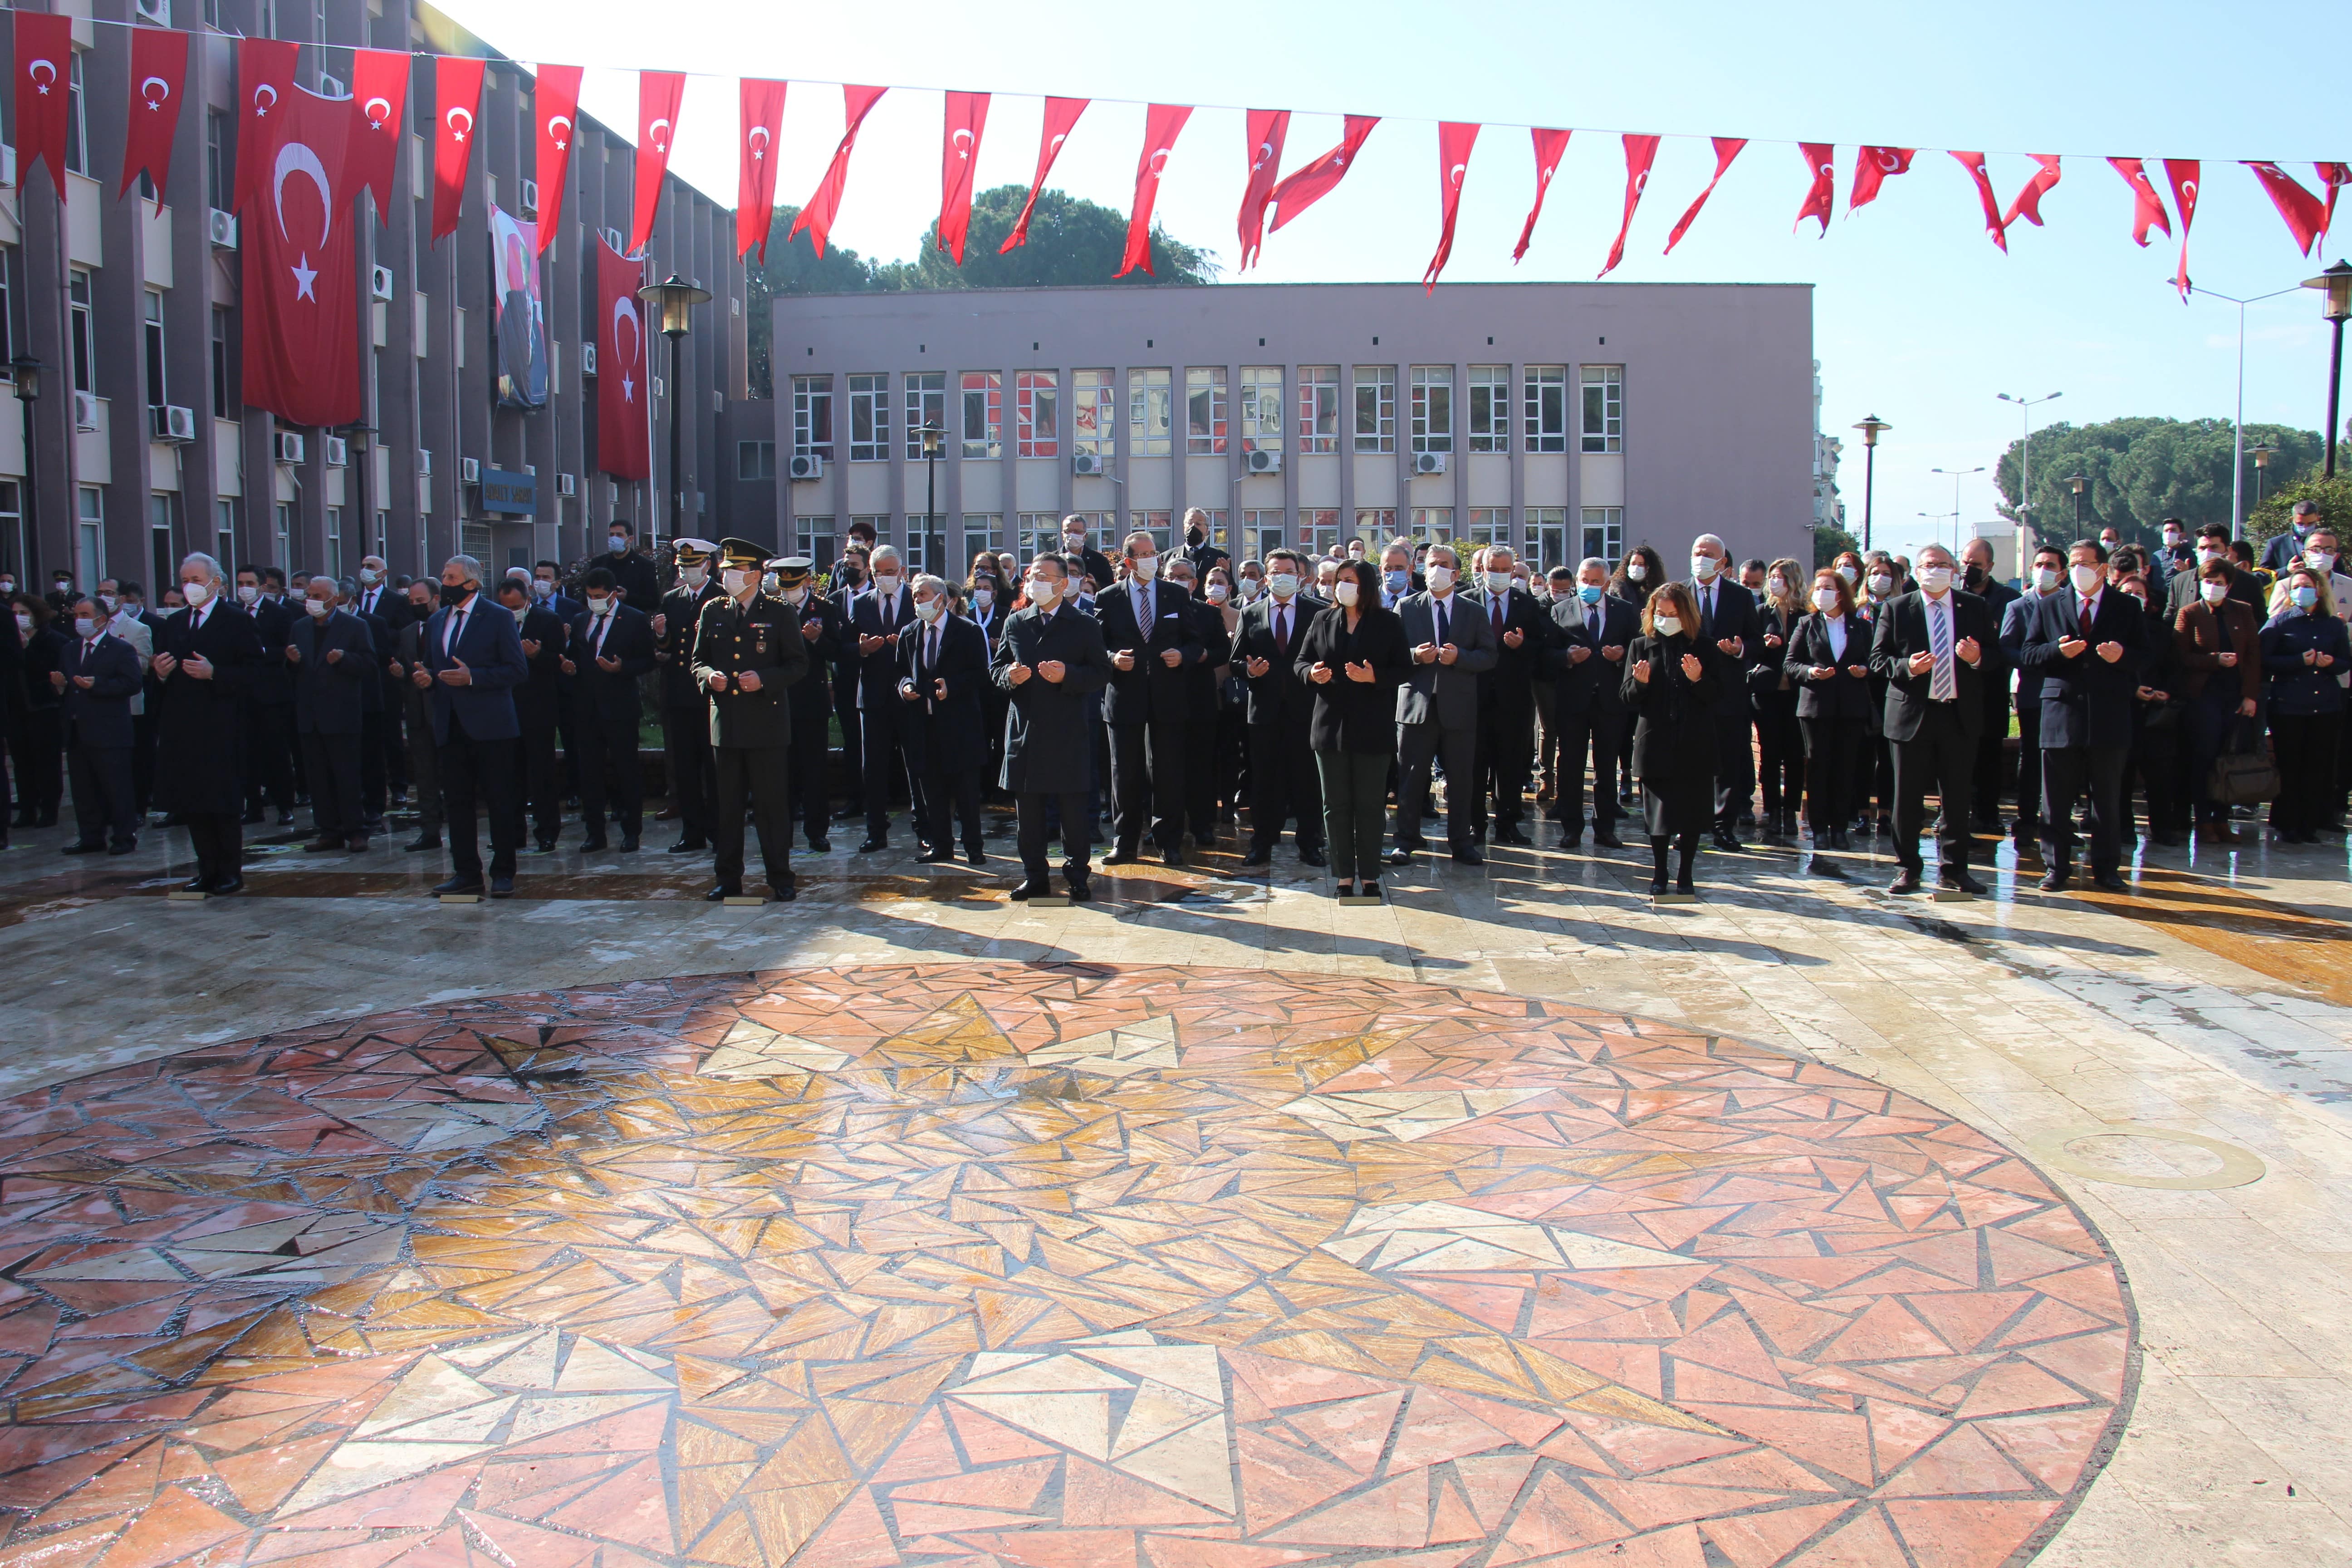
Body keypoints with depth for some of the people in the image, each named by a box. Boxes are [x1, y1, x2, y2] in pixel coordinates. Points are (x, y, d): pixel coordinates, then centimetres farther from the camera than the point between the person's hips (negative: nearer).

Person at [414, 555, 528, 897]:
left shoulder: (498, 618, -4)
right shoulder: (436, 621, 15)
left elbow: (517, 670, -9)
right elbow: (429, 666, 23)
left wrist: (472, 677, -19)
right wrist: (423, 678, -1)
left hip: (491, 727, -6)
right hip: (450, 727, 6)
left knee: (501, 802, 0)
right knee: (456, 802, 7)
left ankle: (503, 873, 8)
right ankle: (466, 872, 15)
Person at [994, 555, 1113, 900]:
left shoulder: (1084, 626, 3)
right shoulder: (1015, 623, 12)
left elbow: (1101, 673, -2)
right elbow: (995, 668, 14)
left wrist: (1067, 675, -18)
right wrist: (1009, 675, -9)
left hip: (1068, 732, -3)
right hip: (1024, 729, 3)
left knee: (1073, 809, 2)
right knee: (1027, 810, 7)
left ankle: (1077, 875, 12)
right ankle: (1035, 876, 16)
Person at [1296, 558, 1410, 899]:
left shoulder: (1389, 623, 0)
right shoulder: (1322, 621, 8)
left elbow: (1404, 669, -2)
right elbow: (1299, 663, 10)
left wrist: (1374, 676, -19)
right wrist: (1312, 674, -12)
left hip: (1373, 727, -3)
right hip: (1331, 725, 3)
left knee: (1370, 804, 3)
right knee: (1335, 804, 5)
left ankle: (1369, 877, 12)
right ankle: (1344, 877, 13)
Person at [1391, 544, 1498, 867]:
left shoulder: (1475, 612, 9)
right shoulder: (1406, 608, 7)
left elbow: (1489, 657, 4)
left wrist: (1459, 656, -13)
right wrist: (1415, 656, -15)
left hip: (1459, 706, 1)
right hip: (1416, 704, -1)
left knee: (1462, 779, 5)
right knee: (1411, 778, 3)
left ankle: (1462, 843, 16)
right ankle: (1406, 841, 12)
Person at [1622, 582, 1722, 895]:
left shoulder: (1704, 647, 3)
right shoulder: (1641, 646, 6)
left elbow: (1717, 696, 2)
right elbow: (1627, 698, 5)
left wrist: (1698, 679, -16)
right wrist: (1640, 682, -16)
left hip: (1695, 744, 0)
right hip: (1656, 743, 1)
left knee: (1692, 811, 4)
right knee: (1657, 811, 5)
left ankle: (1685, 875, 16)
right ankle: (1659, 874, 18)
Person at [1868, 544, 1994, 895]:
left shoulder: (1976, 609, 8)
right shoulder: (1896, 608, 4)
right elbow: (1877, 659, 1)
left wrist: (1977, 658, -14)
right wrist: (1906, 667, -17)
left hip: (1960, 715, 2)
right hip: (1912, 713, -1)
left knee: (1958, 798, 6)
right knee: (1908, 798, 3)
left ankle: (1953, 869, 16)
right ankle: (1907, 869, 13)